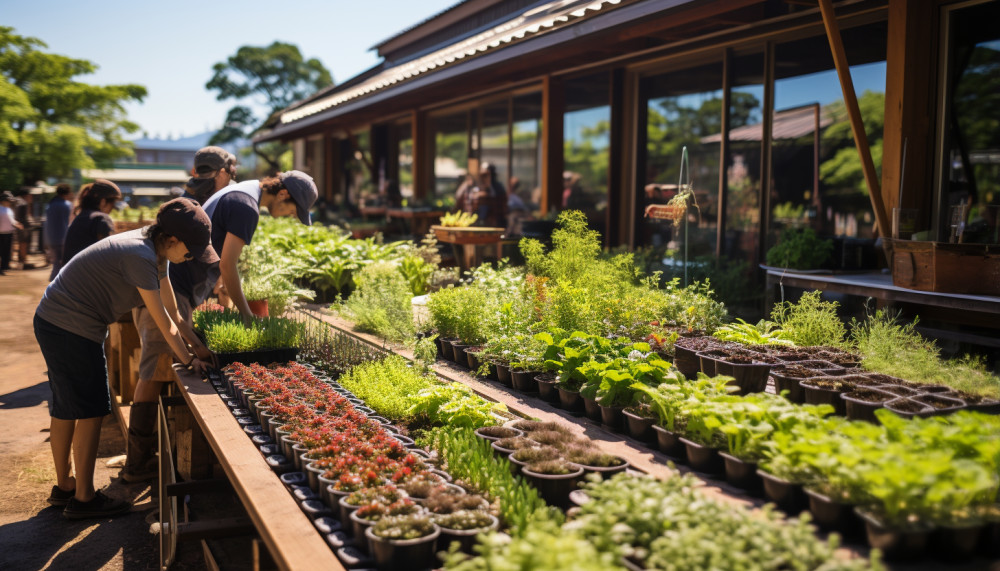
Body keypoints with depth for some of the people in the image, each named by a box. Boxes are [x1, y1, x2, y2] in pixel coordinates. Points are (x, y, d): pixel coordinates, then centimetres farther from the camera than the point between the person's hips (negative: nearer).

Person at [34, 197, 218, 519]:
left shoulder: (156, 251, 4)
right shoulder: (140, 257, -26)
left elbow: (172, 309, 7)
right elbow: (163, 322, -21)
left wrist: (197, 348, 5)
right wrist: (188, 360, -11)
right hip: (72, 330, -10)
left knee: (65, 409, 18)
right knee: (91, 411, -3)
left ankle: (64, 486, 31)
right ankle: (83, 499, 6)